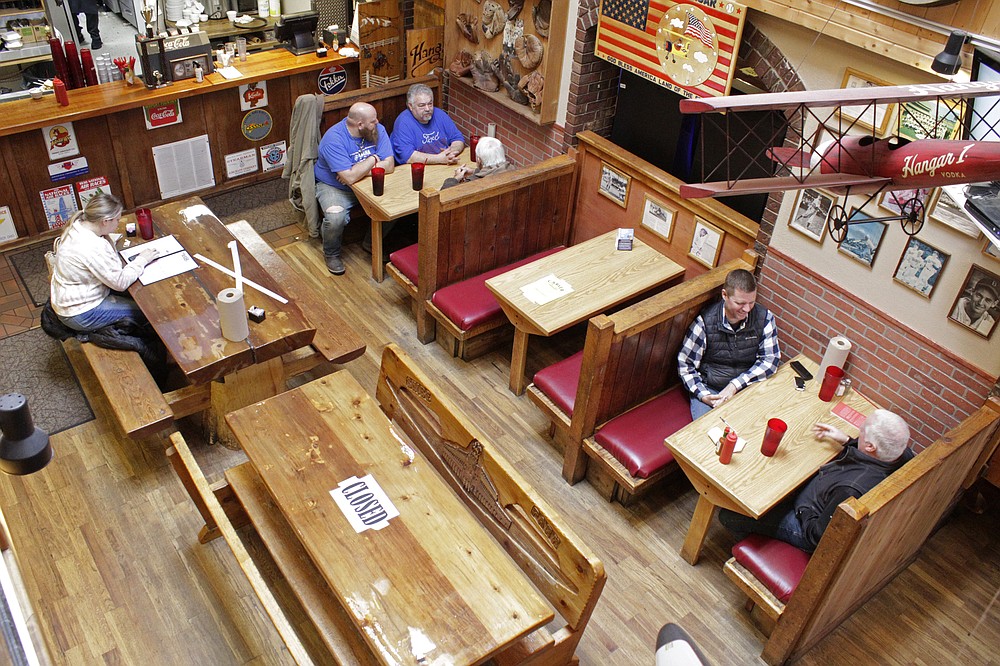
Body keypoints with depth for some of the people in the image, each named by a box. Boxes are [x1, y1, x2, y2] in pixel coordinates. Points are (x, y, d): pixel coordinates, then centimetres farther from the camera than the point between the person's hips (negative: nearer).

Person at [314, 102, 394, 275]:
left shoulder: (377, 130, -9)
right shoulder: (334, 139, -26)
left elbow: (389, 165, -15)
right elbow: (350, 178, -33)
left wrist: (359, 171, -25)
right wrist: (372, 160, -21)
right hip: (332, 186, -5)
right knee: (336, 217, -34)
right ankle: (331, 253, 0)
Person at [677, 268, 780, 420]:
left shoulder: (765, 318, -4)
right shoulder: (705, 321, -12)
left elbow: (770, 360, -5)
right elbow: (685, 364, -5)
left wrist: (735, 385, -16)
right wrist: (703, 395, -18)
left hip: (748, 389, 3)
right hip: (708, 389, -2)